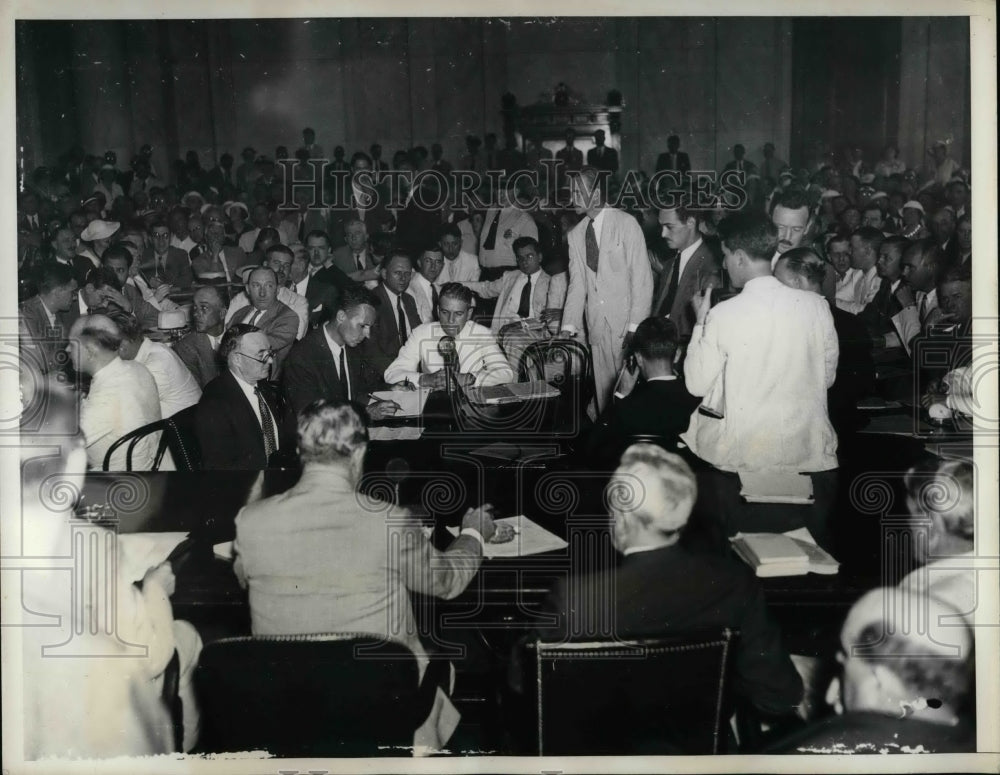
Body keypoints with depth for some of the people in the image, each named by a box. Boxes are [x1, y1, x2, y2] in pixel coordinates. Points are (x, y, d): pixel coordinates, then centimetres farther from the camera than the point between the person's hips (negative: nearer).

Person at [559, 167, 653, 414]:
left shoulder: (626, 224, -3)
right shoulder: (575, 234, 12)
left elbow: (642, 278, -7)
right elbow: (577, 284, 11)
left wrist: (635, 327, -14)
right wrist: (568, 327, -1)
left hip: (626, 325, -4)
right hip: (596, 327, 4)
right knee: (604, 392, 4)